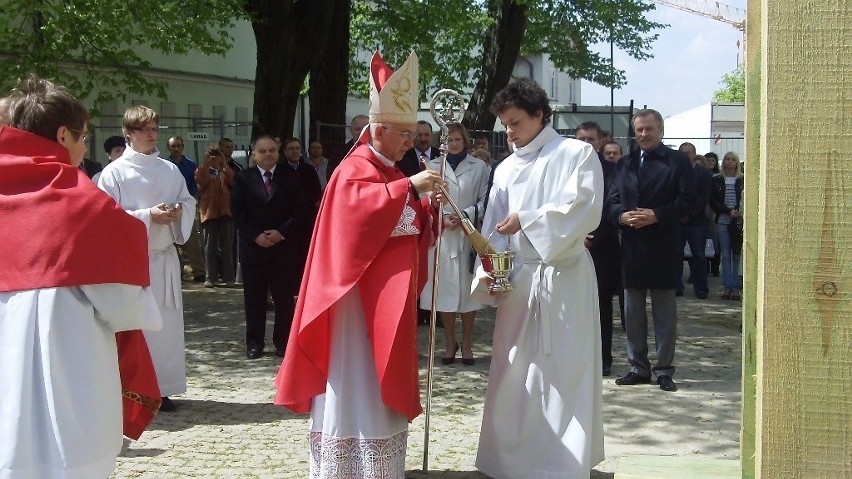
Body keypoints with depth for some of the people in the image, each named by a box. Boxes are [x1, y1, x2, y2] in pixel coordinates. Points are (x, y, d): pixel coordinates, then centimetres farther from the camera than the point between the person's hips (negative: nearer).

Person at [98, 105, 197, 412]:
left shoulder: (170, 170, 9)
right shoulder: (114, 172, -5)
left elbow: (189, 202, 14)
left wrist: (178, 211, -9)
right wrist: (148, 216, -18)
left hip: (164, 257, 5)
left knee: (167, 322, 7)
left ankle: (161, 388, 17)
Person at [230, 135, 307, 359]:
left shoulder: (289, 177, 6)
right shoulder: (243, 178, 6)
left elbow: (300, 210, 1)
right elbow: (238, 212, 1)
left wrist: (282, 232, -11)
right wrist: (255, 236, -11)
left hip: (284, 246, 0)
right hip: (253, 247, 0)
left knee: (284, 298, 3)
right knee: (254, 298, 4)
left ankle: (283, 342, 12)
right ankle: (254, 343, 12)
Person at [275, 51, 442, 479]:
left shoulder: (393, 174, 16)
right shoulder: (354, 171, -13)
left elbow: (409, 223, 17)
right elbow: (361, 207, -33)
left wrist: (431, 212, -2)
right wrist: (409, 188, -33)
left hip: (389, 296, 9)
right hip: (360, 296, -9)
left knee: (382, 380, 14)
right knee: (357, 379, -5)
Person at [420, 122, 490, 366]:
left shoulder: (479, 167, 3)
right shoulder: (433, 166, 6)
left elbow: (485, 201, 1)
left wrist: (465, 216, -11)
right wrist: (442, 217, -11)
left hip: (469, 234, -1)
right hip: (441, 234, 1)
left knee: (467, 290, 2)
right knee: (444, 290, 2)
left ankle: (466, 343, 14)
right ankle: (450, 343, 14)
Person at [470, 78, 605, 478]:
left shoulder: (577, 154, 0)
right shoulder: (506, 169, 14)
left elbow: (584, 209, -14)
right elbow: (493, 228, 9)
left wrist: (526, 220, -15)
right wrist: (489, 272, -8)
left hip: (564, 279, -5)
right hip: (518, 282, 5)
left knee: (563, 373, -3)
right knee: (514, 375, 6)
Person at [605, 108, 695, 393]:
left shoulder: (677, 161, 0)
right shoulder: (624, 164, 14)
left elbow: (687, 201, -7)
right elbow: (611, 201, 11)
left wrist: (657, 215, -18)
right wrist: (622, 216, -10)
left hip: (662, 248, -4)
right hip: (632, 247, 5)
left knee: (664, 311, 2)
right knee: (633, 311, 9)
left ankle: (664, 370, 8)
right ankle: (638, 367, 18)